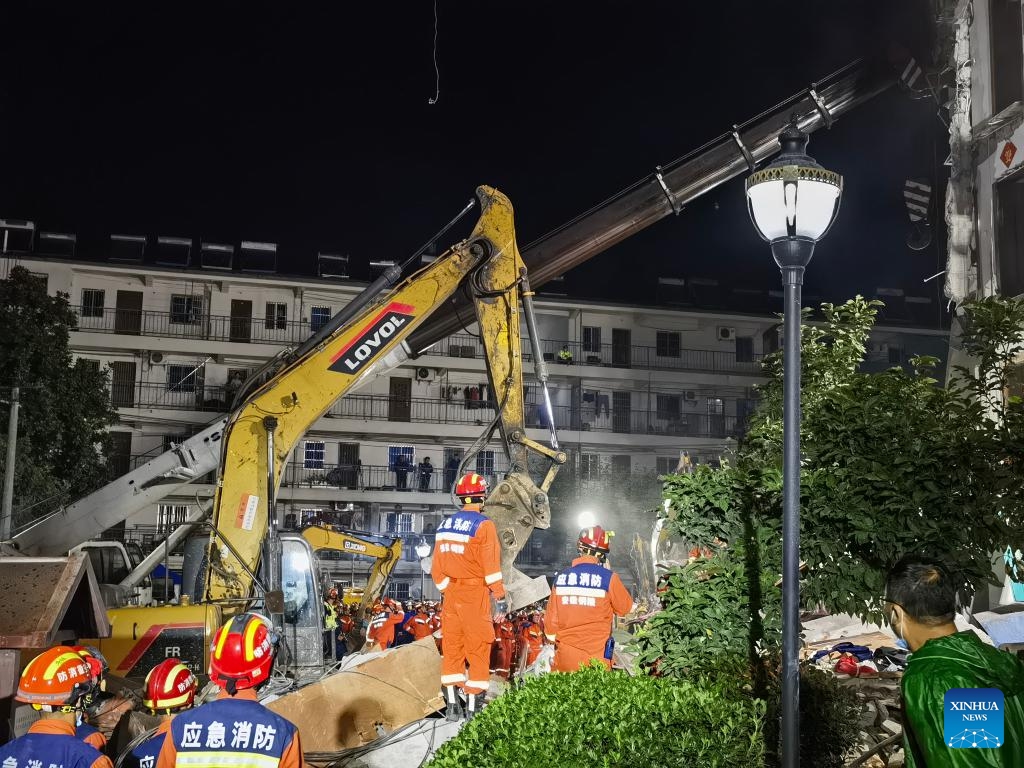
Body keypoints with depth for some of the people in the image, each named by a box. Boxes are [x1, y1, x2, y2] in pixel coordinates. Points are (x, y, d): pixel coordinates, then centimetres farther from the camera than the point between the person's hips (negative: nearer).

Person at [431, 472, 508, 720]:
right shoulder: (483, 525, -11)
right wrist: (500, 598, -9)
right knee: (478, 649, 1)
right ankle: (473, 706, 1)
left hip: (451, 594, 6)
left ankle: (452, 705, 15)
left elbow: (437, 569, 12)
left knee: (452, 648, 11)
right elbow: (491, 566, -13)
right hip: (475, 595, -6)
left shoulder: (445, 525, 9)